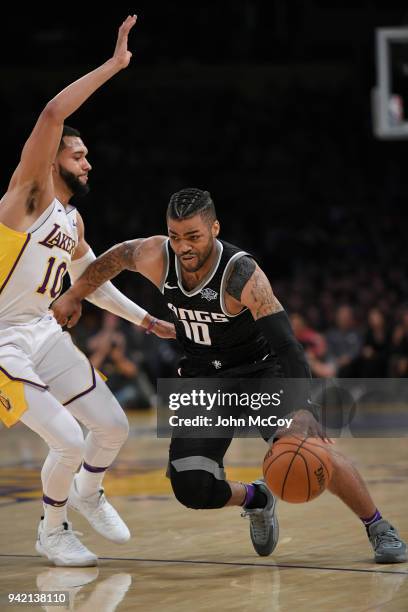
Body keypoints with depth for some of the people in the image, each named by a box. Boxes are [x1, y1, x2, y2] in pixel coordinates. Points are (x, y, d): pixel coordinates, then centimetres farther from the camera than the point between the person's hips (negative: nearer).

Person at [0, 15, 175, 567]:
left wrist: (147, 321, 25)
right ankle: (52, 532, 10)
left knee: (113, 427, 8)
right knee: (70, 442, -16)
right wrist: (113, 65, -24)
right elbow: (52, 114, -25)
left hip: (45, 333, 8)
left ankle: (87, 492, 39)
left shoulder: (74, 222, 13)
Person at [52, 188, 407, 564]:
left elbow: (288, 346, -36)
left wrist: (301, 410, -49)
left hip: (261, 371, -4)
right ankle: (256, 500, 20)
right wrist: (74, 296, 18)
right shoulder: (157, 257, -16)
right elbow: (116, 256, 9)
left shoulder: (242, 274, -29)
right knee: (191, 489, -15)